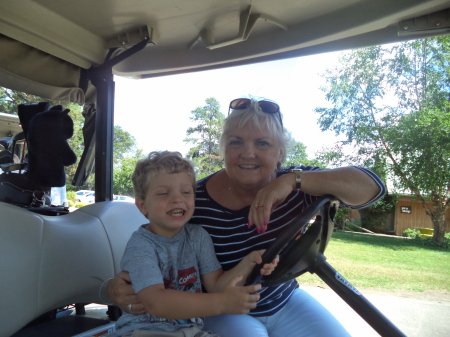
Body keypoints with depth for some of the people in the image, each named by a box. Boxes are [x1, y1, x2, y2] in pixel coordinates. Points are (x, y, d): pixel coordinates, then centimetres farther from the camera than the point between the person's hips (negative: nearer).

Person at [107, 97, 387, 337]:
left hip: (286, 302, 4)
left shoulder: (293, 187, -15)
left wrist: (294, 180, -38)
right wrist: (119, 288, -34)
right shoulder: (194, 201, -22)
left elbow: (372, 187, -25)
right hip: (222, 311, -3)